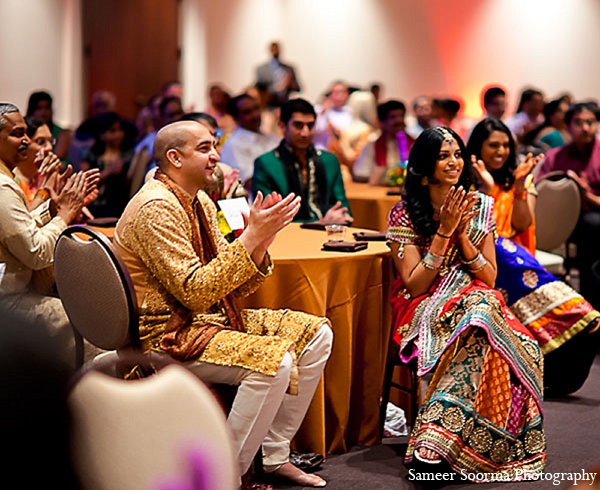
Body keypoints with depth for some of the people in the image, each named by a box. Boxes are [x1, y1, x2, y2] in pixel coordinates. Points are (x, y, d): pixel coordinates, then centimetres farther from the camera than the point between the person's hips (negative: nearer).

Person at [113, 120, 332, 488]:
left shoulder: (201, 203, 11)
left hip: (210, 317, 10)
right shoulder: (156, 208, -18)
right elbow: (194, 292, -26)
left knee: (316, 334, 4)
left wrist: (262, 237, -9)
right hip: (165, 332, -10)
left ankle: (276, 456, 7)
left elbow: (232, 287, 8)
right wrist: (252, 237, -24)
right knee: (274, 360, -28)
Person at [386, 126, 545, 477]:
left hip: (475, 302, 4)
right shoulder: (405, 214, -3)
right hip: (424, 310, -4)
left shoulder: (480, 208, 8)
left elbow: (490, 280, 4)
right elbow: (414, 285, -9)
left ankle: (435, 441, -33)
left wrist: (462, 235, -10)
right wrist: (444, 232, -15)